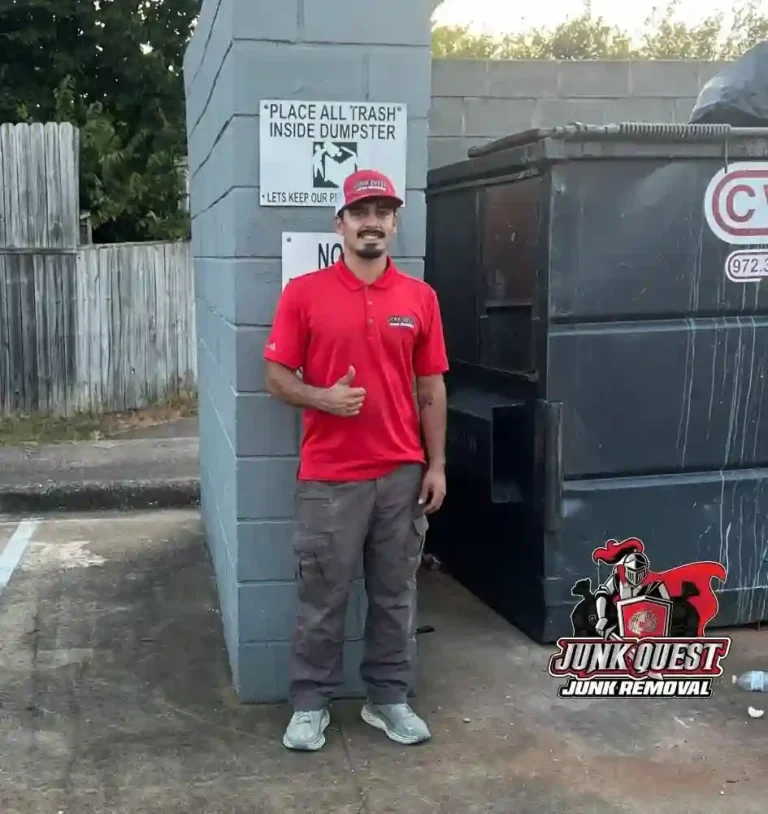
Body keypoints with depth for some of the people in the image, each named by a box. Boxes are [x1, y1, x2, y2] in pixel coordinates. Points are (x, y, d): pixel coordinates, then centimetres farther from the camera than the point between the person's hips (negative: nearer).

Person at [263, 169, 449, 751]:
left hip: (402, 474, 3)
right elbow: (277, 376, -1)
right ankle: (311, 703, 23)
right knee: (322, 598, 7)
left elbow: (431, 387, 7)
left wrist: (436, 465, 3)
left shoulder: (420, 297, 4)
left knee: (395, 594, 12)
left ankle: (389, 698, 28)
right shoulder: (303, 293, -3)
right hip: (330, 476, -2)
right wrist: (322, 397, -20)